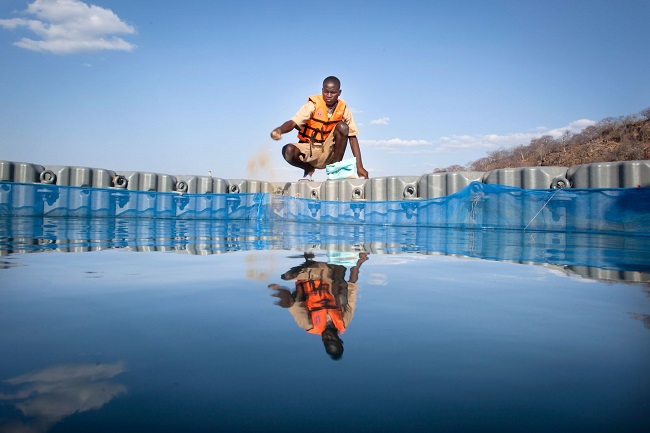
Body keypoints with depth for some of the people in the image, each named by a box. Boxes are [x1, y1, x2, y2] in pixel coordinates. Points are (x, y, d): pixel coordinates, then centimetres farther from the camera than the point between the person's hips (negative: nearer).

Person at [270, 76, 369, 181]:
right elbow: (293, 122, -22)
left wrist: (359, 166, -14)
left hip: (329, 152, 1)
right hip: (309, 150, -1)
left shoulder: (343, 109, -5)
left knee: (342, 126, -23)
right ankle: (309, 170, 3)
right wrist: (279, 130, -47)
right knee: (289, 150, -31)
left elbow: (352, 137, -6)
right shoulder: (313, 104, -11)